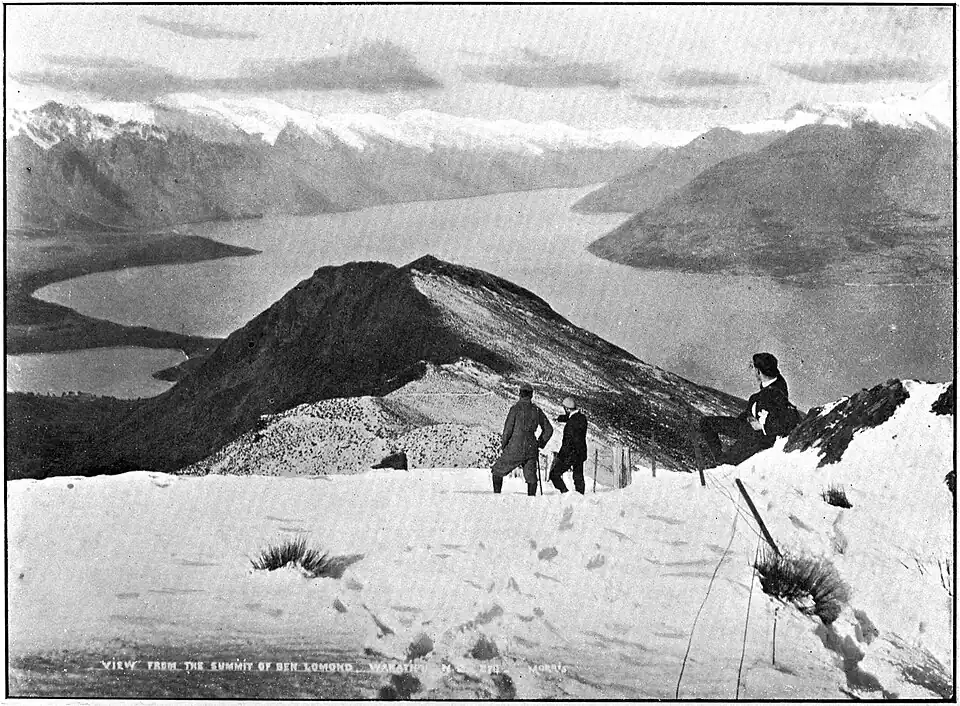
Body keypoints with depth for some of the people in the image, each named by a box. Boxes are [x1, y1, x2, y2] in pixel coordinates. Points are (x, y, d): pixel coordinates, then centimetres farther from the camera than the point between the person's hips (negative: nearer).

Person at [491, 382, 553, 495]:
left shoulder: (516, 408, -8)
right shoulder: (537, 410, 6)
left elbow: (508, 429, -8)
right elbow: (548, 430, 12)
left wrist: (503, 445, 6)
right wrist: (540, 444, 23)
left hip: (515, 449, -4)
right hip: (531, 450, 4)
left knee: (497, 471, 11)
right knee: (531, 477, 12)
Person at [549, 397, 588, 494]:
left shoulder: (571, 423, -22)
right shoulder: (582, 417, 4)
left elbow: (568, 442, -23)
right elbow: (568, 417, 26)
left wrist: (560, 456, -16)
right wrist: (559, 418, 44)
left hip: (571, 454, -8)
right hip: (581, 453, 8)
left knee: (554, 474, 1)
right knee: (578, 477, 16)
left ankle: (565, 492, -10)